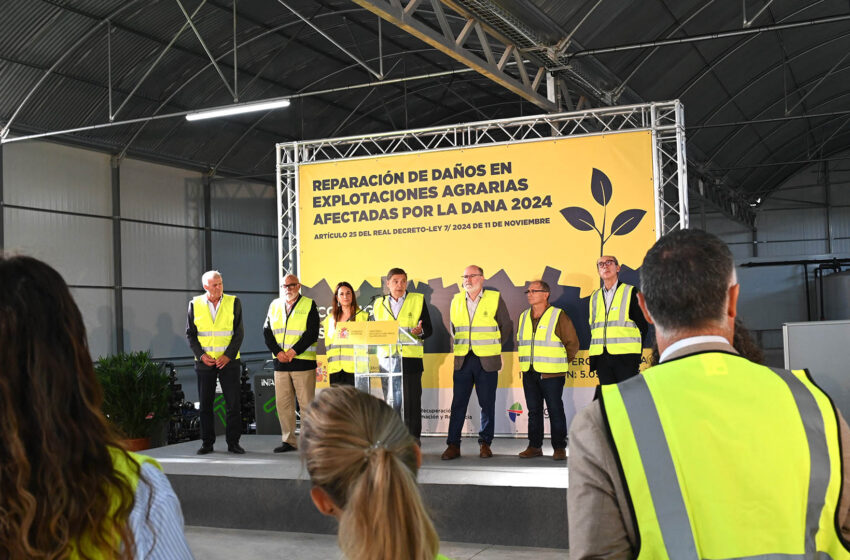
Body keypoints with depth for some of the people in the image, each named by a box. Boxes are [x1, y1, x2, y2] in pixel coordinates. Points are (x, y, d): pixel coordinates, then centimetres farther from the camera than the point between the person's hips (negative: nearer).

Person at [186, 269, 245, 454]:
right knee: (205, 403, 5)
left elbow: (239, 333, -1)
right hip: (204, 362, 1)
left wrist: (228, 355, -11)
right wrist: (201, 355, -8)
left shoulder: (234, 302, 0)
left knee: (233, 403, -1)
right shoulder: (195, 304, 2)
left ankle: (233, 442, 8)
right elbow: (190, 333, 4)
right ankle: (207, 443, 14)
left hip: (229, 361, -1)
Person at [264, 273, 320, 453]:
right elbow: (267, 332, 9)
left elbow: (312, 333, -7)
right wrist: (278, 352, -6)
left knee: (307, 403, -3)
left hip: (303, 362, -4)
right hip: (280, 363, 4)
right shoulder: (275, 305, 14)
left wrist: (294, 351, -14)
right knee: (282, 403, 5)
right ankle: (288, 440, 14)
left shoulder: (309, 305, 1)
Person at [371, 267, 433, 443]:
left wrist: (420, 331, -18)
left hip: (411, 358, -3)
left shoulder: (418, 300, 6)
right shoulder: (379, 304, 14)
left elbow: (429, 329, 4)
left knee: (411, 401, -3)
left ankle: (413, 440, 5)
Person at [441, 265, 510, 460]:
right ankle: (453, 445, 5)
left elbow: (506, 326, 10)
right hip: (462, 361, 2)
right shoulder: (456, 300, 9)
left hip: (486, 361, -2)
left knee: (487, 403, 3)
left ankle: (485, 443, 14)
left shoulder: (495, 299, 0)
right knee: (458, 403, 1)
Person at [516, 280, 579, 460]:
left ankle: (559, 448, 7)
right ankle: (535, 446, 17)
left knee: (555, 411, 0)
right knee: (534, 411, 10)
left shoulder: (558, 316, -6)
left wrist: (559, 362, 5)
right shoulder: (524, 317, 11)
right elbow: (519, 342, 26)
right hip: (529, 374, 5)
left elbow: (572, 343, -1)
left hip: (551, 374, -5)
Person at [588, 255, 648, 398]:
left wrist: (637, 355, -6)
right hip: (602, 358, 4)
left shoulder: (630, 292, 3)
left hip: (625, 357, -4)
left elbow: (642, 326, 1)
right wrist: (593, 359, 9)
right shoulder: (595, 297, 16)